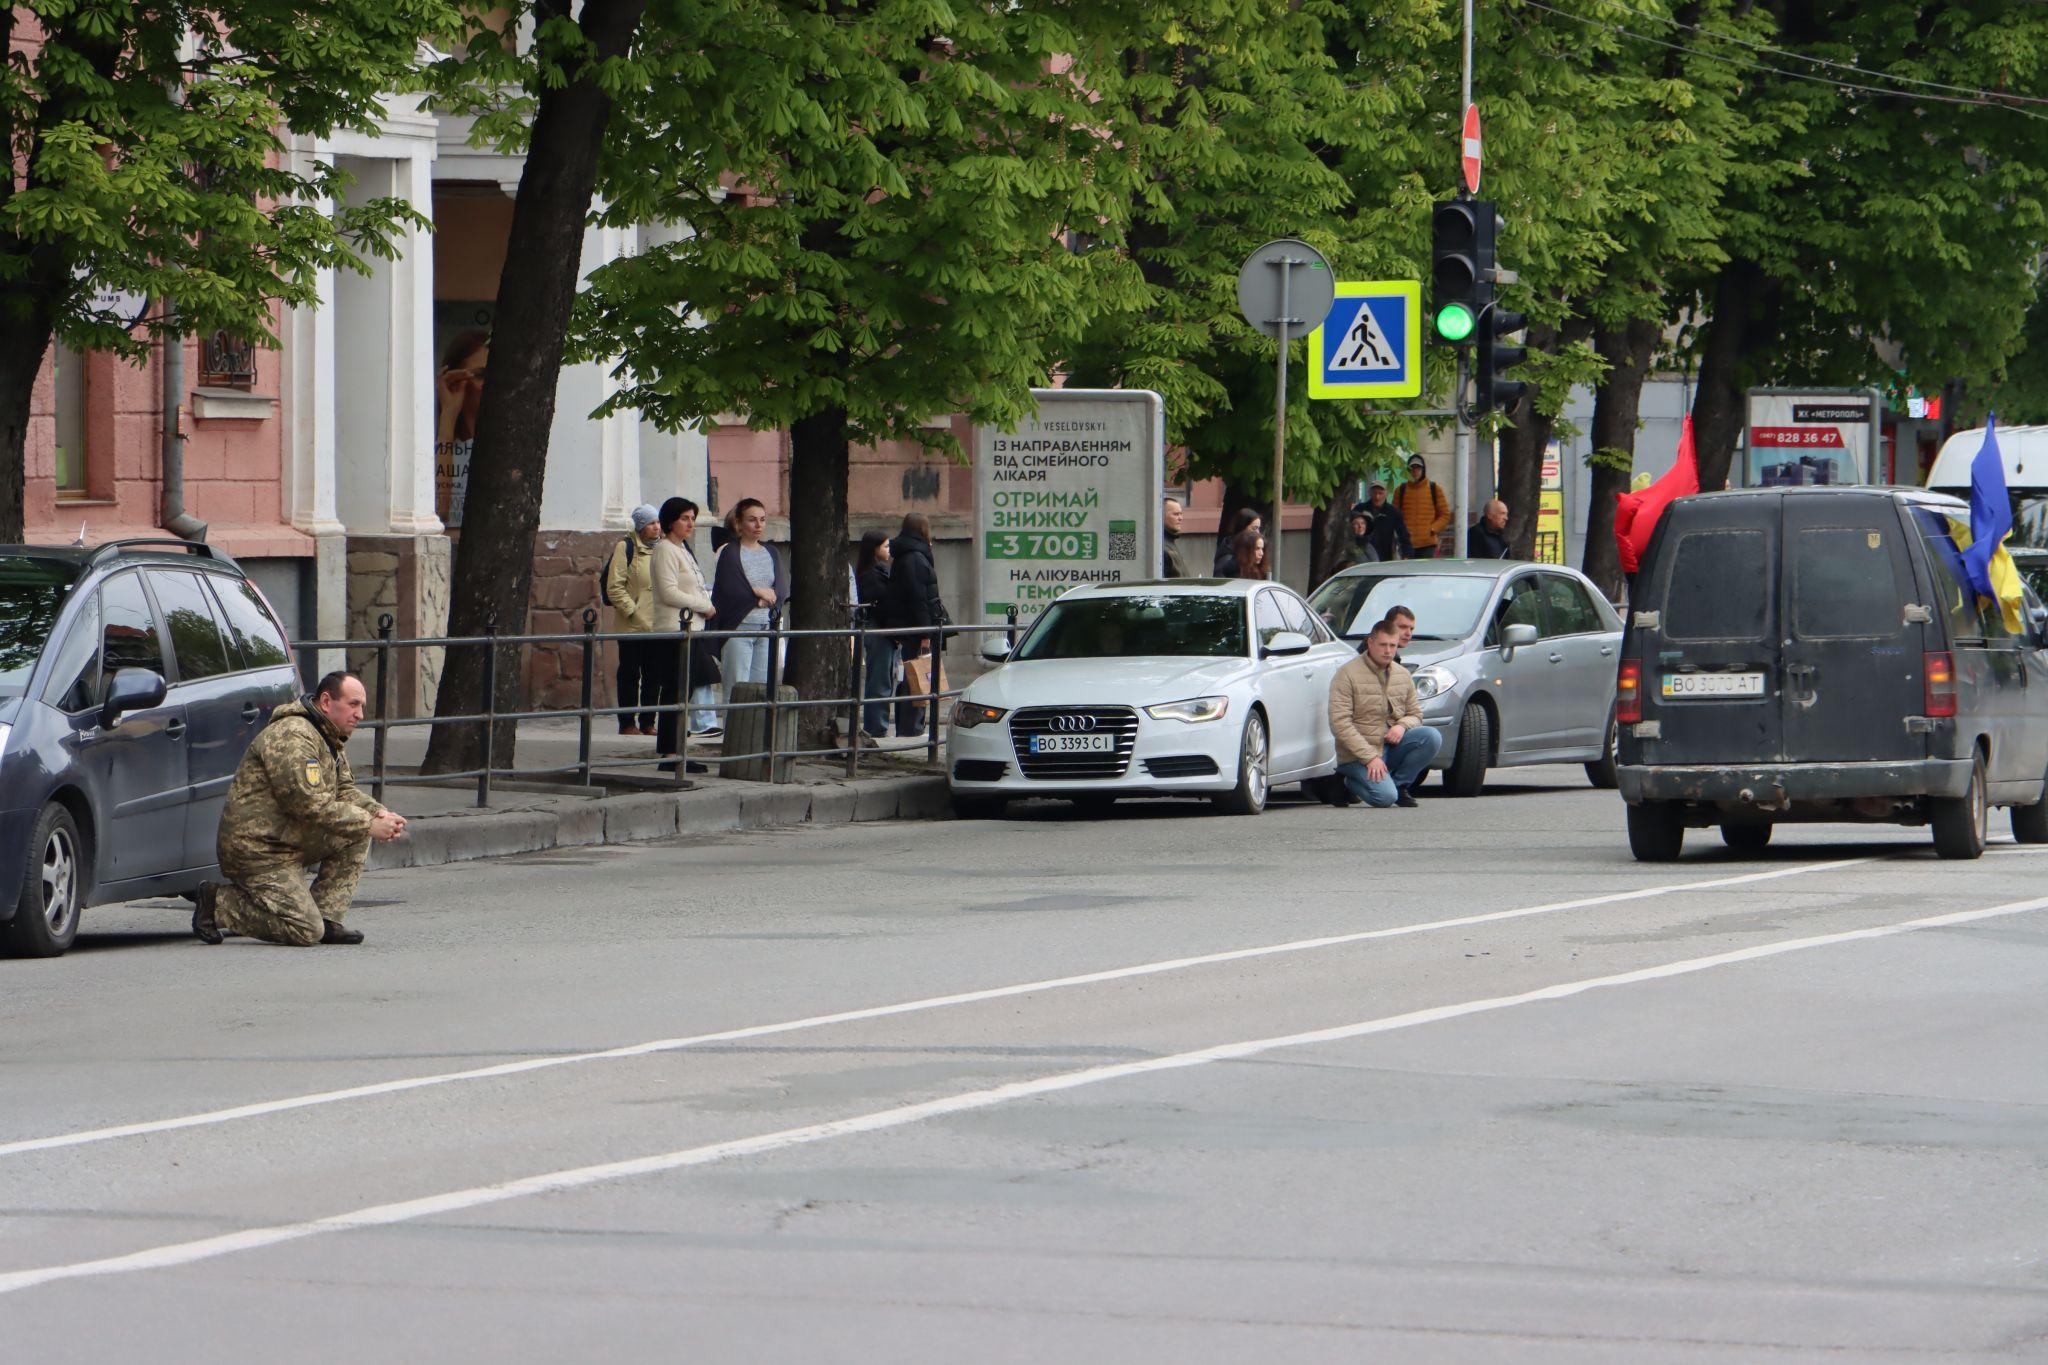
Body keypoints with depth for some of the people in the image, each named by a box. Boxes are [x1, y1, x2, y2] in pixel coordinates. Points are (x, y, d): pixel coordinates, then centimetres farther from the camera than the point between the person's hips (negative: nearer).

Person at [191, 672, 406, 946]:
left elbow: (345, 792, 15)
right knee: (306, 932, -16)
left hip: (293, 839, 10)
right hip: (257, 849, -10)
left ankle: (326, 919, 1)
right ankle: (217, 905, -2)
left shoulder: (331, 741, 14)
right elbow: (310, 805, -25)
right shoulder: (292, 737, -20)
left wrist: (379, 813, -6)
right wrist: (370, 825, -21)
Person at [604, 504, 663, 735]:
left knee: (654, 674, 7)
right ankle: (627, 722, 5)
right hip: (632, 626, -5)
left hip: (657, 626, 5)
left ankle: (647, 721, 14)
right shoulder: (626, 548, -4)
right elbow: (615, 587, -8)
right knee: (630, 674, 0)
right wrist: (632, 610, -15)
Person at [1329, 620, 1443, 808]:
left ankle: (1399, 784, -3)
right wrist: (1370, 757, -21)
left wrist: (1402, 726, -11)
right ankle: (1350, 782, 6)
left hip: (1393, 746, 5)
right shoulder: (1347, 675, -9)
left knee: (1432, 737, -20)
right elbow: (1339, 724, -15)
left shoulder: (1403, 675, 10)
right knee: (1385, 797, -27)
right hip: (1358, 756, -5)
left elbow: (1415, 714, 16)